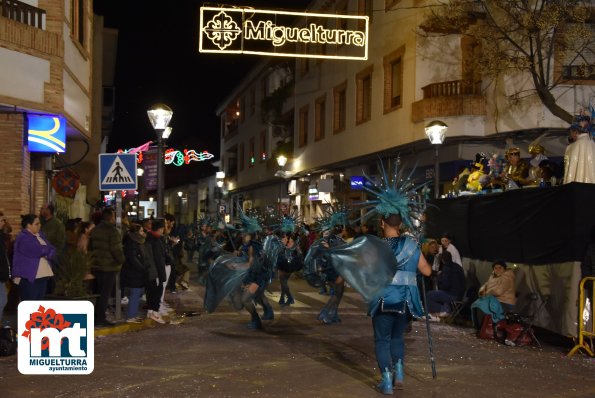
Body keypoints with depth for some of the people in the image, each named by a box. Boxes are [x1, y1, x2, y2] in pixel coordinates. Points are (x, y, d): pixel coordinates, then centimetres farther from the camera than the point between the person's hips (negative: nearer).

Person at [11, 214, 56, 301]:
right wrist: (46, 249, -2)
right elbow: (38, 251, -23)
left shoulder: (40, 235, 15)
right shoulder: (23, 238, -11)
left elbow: (52, 250, 8)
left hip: (42, 275, 8)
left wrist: (44, 251, -14)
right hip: (28, 277, -8)